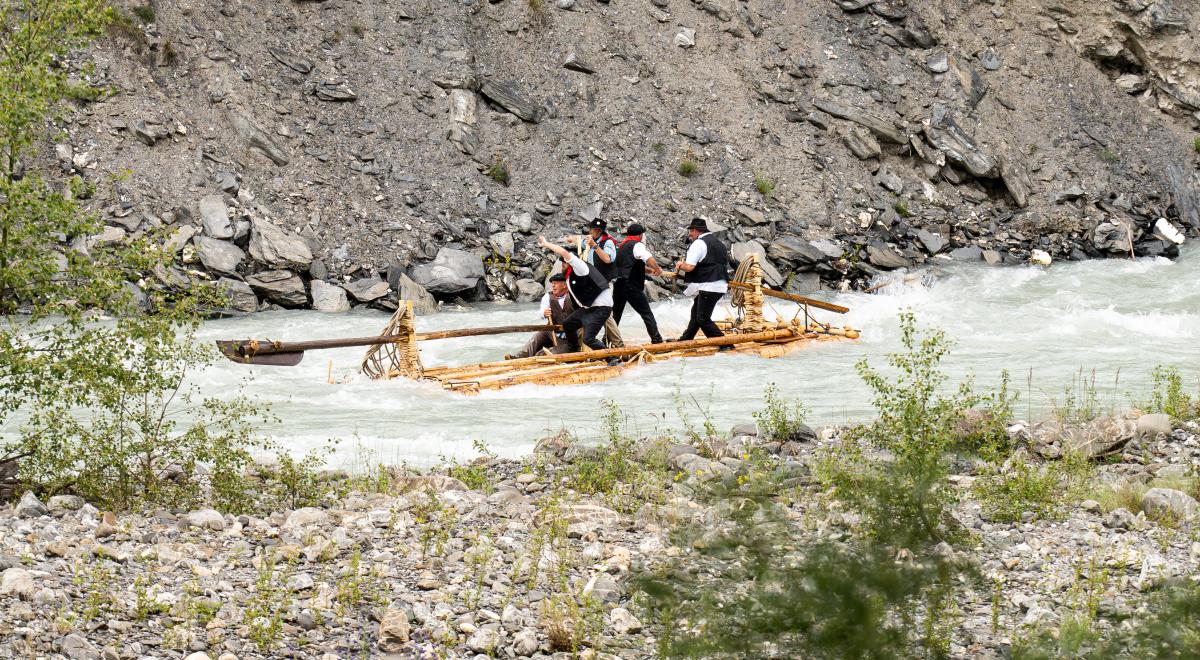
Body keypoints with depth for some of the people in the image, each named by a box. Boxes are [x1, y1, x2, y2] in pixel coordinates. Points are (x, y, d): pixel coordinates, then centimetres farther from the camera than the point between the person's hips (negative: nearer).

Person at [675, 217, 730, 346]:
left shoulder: (698, 244, -12)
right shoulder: (718, 242, 17)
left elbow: (689, 267, -19)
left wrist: (680, 265, 5)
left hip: (708, 287, -10)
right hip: (720, 285, 10)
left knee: (703, 319, -6)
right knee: (696, 312, 23)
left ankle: (725, 344, -10)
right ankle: (686, 339, 36)